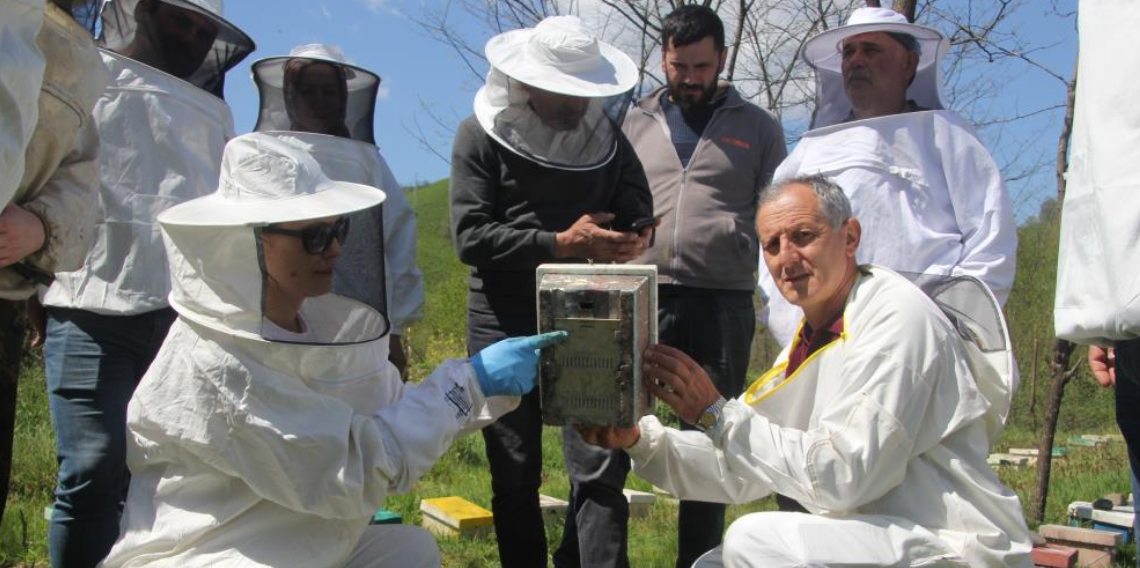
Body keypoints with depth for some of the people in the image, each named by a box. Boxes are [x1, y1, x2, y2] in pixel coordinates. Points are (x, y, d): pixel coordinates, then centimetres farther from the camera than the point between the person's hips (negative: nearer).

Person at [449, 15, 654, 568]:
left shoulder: (606, 134, 8)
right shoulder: (481, 135, -3)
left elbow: (638, 214, 4)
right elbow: (470, 235, -12)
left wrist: (630, 240, -21)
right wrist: (560, 244, -19)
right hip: (505, 326, -2)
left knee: (601, 464, -5)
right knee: (515, 474, 7)